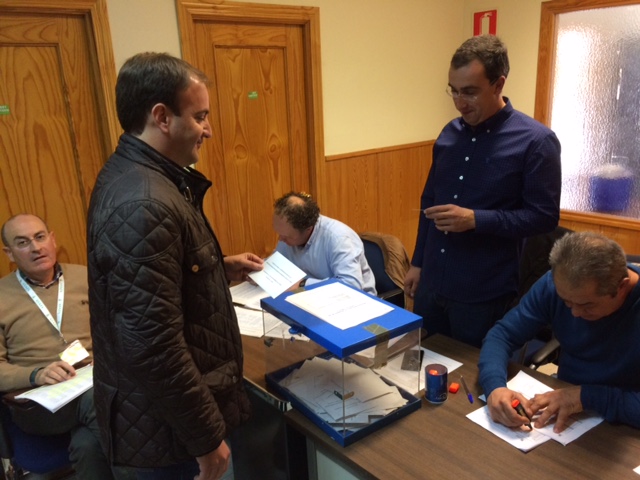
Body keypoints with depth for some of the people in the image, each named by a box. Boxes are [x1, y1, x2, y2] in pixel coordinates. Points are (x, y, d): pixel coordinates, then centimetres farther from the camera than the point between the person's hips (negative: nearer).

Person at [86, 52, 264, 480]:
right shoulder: (144, 206, -30)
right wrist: (207, 436, -20)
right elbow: (153, 347, -30)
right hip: (165, 422, -9)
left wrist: (220, 268, 9)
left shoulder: (134, 174, 3)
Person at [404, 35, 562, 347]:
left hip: (484, 293, -5)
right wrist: (417, 262, 12)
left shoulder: (536, 141, -12)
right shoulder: (449, 133, 5)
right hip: (431, 283, 5)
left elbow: (544, 216, -12)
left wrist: (476, 220, -24)